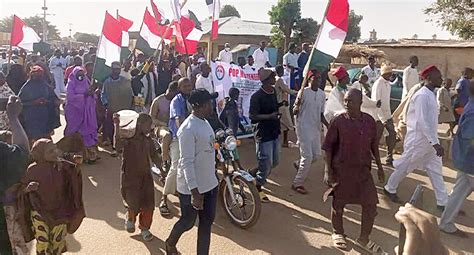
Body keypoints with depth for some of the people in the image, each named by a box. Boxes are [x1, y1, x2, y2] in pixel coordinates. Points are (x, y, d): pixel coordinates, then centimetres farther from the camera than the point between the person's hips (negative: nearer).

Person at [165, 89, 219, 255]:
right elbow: (187, 163, -25)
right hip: (192, 188, -8)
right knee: (188, 222, 13)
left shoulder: (204, 122, 6)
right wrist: (194, 192, -25)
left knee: (207, 222, 15)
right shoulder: (188, 129, -23)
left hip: (210, 184, 8)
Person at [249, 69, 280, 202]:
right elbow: (252, 116, -19)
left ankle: (254, 174, 38)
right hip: (263, 134, -8)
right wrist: (270, 116, -26)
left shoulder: (273, 91, 7)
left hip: (274, 132, 8)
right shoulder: (257, 96, -18)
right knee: (266, 164, -1)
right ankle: (258, 188, 21)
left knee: (275, 161, 18)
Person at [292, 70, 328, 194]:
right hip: (304, 127, -7)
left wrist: (328, 125, -2)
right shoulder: (304, 92, -11)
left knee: (316, 154, 11)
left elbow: (321, 114, 12)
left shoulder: (322, 94, 8)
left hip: (316, 128, 7)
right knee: (307, 156, -9)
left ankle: (299, 164, 42)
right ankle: (297, 183, 5)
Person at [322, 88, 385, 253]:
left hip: (363, 169, 3)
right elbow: (328, 147, -9)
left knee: (371, 203, 5)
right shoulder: (338, 121, -13)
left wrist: (379, 166, 12)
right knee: (338, 203, 11)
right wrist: (328, 170, -12)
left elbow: (373, 145, 9)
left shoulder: (369, 121, -2)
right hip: (341, 169, -3)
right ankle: (337, 233, 35)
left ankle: (364, 238, 26)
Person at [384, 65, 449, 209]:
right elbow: (423, 122, -27)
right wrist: (435, 143, -29)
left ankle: (443, 202, 19)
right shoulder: (422, 96, -22)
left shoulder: (430, 94, 8)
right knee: (405, 167, 8)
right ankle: (389, 189, 28)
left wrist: (434, 141, 19)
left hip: (429, 140, 9)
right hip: (418, 140, -9)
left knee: (436, 170, 11)